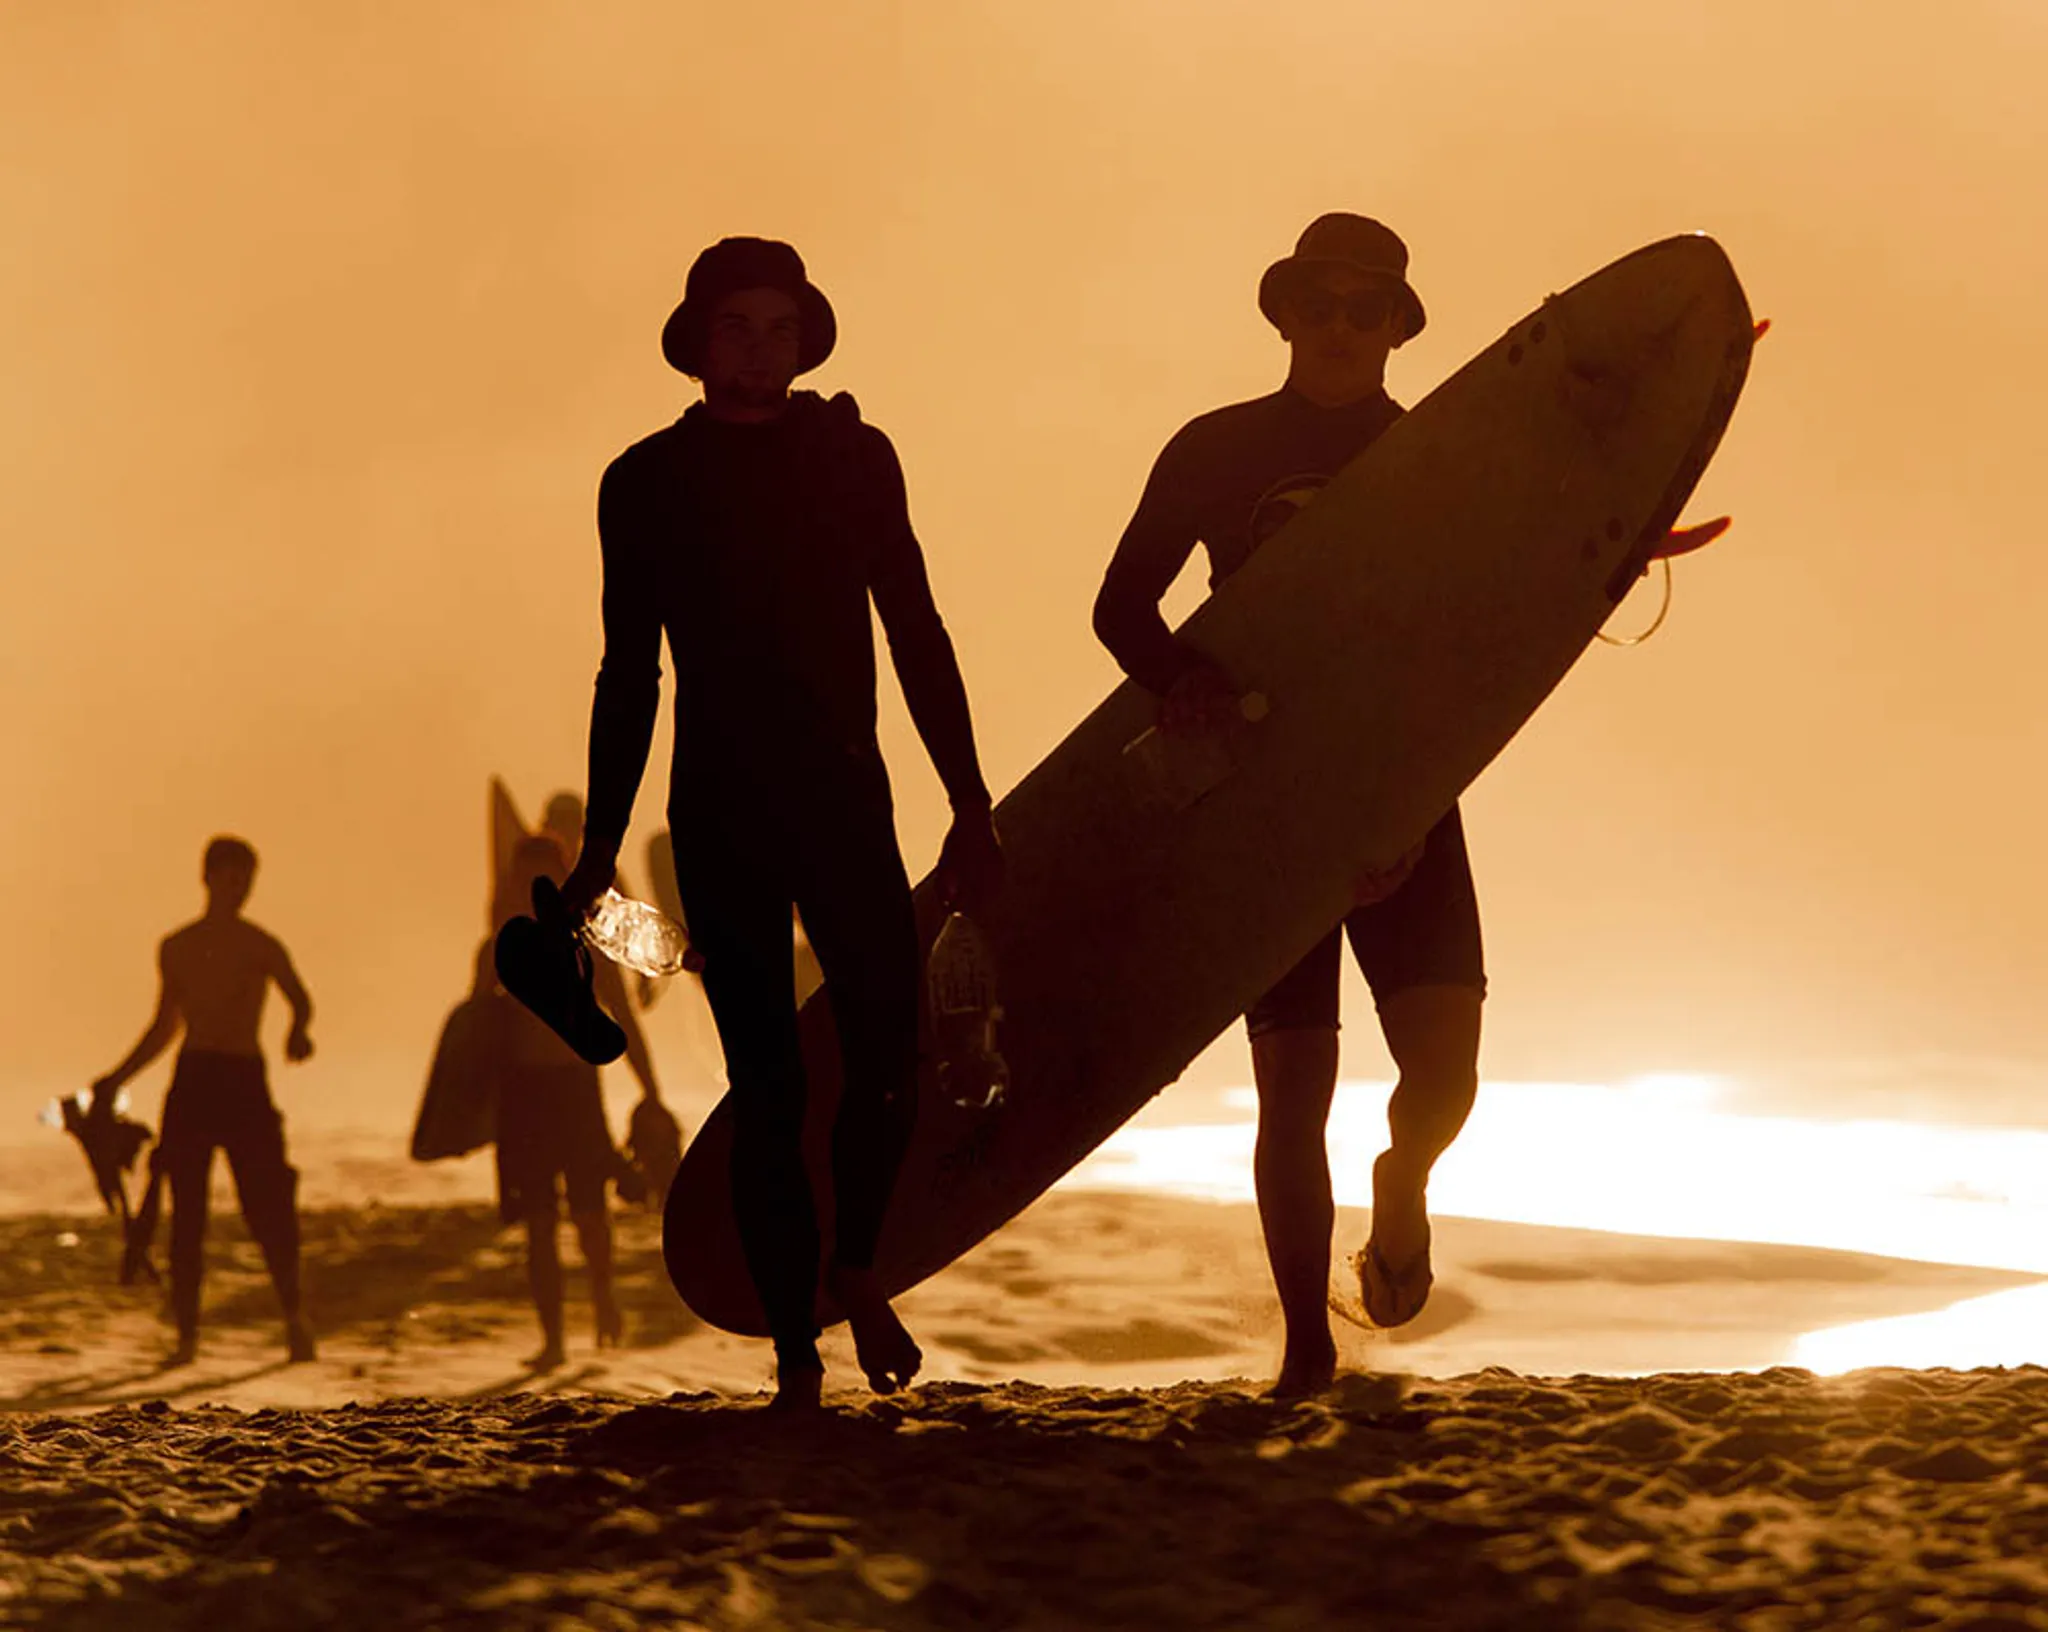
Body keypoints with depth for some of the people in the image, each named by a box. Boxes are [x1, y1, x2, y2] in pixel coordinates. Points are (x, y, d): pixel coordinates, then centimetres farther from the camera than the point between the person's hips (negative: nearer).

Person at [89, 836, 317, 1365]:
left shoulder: (261, 947, 6)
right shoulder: (176, 948, 15)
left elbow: (300, 1000, 7)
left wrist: (298, 1033, -16)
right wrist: (117, 1078, 18)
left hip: (244, 1080, -2)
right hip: (191, 1080, 2)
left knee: (266, 1203, -9)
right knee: (186, 1212, -2)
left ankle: (294, 1314, 8)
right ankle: (186, 1334, 2)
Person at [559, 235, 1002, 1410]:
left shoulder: (856, 457, 9)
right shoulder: (646, 484, 7)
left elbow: (917, 634, 9)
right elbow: (630, 673, 10)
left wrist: (970, 804, 3)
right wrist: (602, 844, 5)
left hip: (846, 802, 1)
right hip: (720, 818, -1)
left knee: (889, 1058, -11)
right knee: (768, 1083, -1)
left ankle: (856, 1268, 16)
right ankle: (796, 1347, 7)